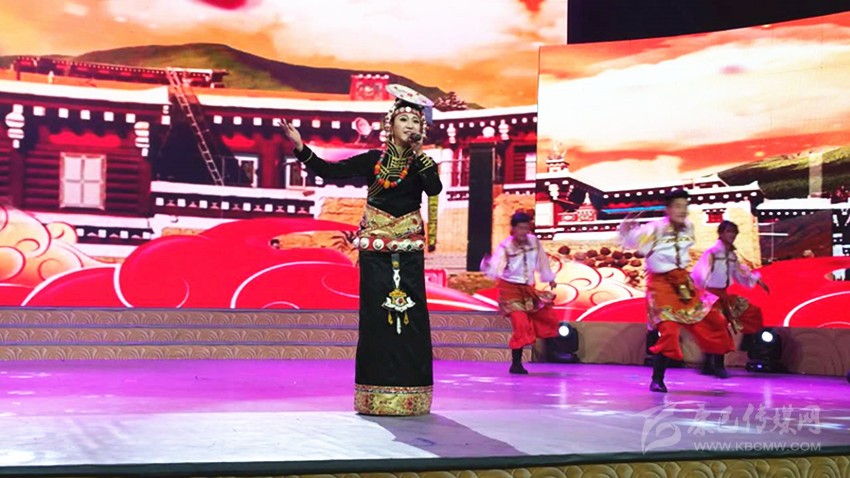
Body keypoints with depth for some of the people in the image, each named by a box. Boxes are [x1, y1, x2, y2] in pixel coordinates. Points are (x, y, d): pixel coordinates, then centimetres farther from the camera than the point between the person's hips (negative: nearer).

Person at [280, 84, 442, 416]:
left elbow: (435, 189, -16)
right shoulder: (373, 160, 4)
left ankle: (407, 394, 2)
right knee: (377, 314, -1)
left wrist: (418, 154, -13)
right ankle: (376, 394, 3)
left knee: (410, 315, -3)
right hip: (375, 248, 0)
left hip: (409, 250, 1)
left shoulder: (421, 163, 4)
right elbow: (329, 171, 0)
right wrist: (301, 148, -10)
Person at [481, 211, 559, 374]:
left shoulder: (534, 241, -6)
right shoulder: (505, 247, -22)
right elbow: (494, 271, -33)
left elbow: (542, 260, 11)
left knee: (550, 317, 10)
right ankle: (516, 364, -5)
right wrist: (487, 265, -56)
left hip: (528, 289, 6)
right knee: (521, 325, -16)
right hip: (510, 290, -6)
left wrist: (550, 279, 23)